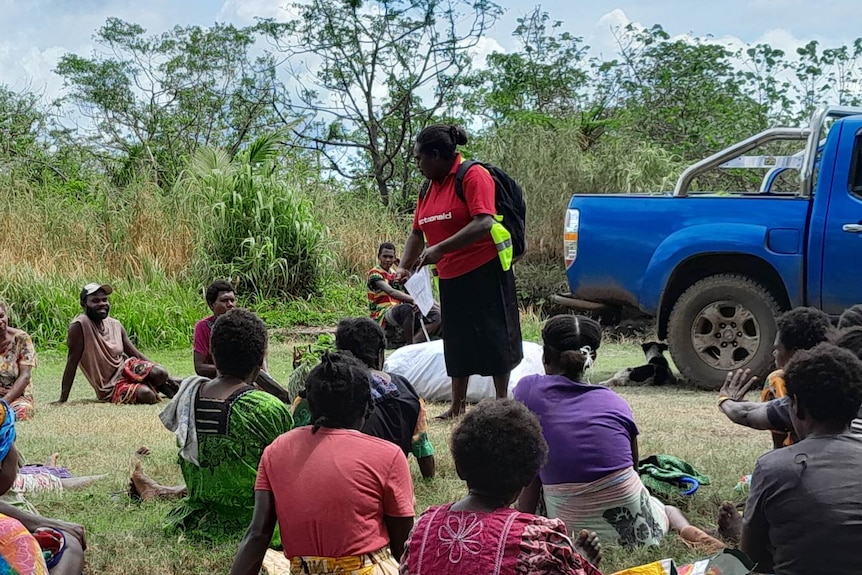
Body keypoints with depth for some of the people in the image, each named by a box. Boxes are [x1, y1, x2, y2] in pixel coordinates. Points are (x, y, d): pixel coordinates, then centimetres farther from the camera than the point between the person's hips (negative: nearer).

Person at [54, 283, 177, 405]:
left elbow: (136, 354, 7)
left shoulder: (116, 325, 3)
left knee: (159, 373, -23)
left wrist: (165, 377, 2)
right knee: (146, 395, -31)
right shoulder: (80, 326, -17)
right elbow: (72, 362, -16)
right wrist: (63, 399, -15)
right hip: (109, 387, -5)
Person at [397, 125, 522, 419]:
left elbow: (483, 223, -24)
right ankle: (457, 406, 19)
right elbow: (418, 233, 17)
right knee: (457, 342, 11)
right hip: (451, 277, 7)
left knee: (492, 337, 1)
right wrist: (403, 267, 3)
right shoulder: (428, 188, 12)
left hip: (484, 271, -7)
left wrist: (440, 249, -28)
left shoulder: (473, 176, -13)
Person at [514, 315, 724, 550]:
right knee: (668, 509, 37)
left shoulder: (528, 391, 0)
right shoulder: (615, 403, 7)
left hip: (574, 532, -2)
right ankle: (686, 530, 3)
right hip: (638, 531, 2)